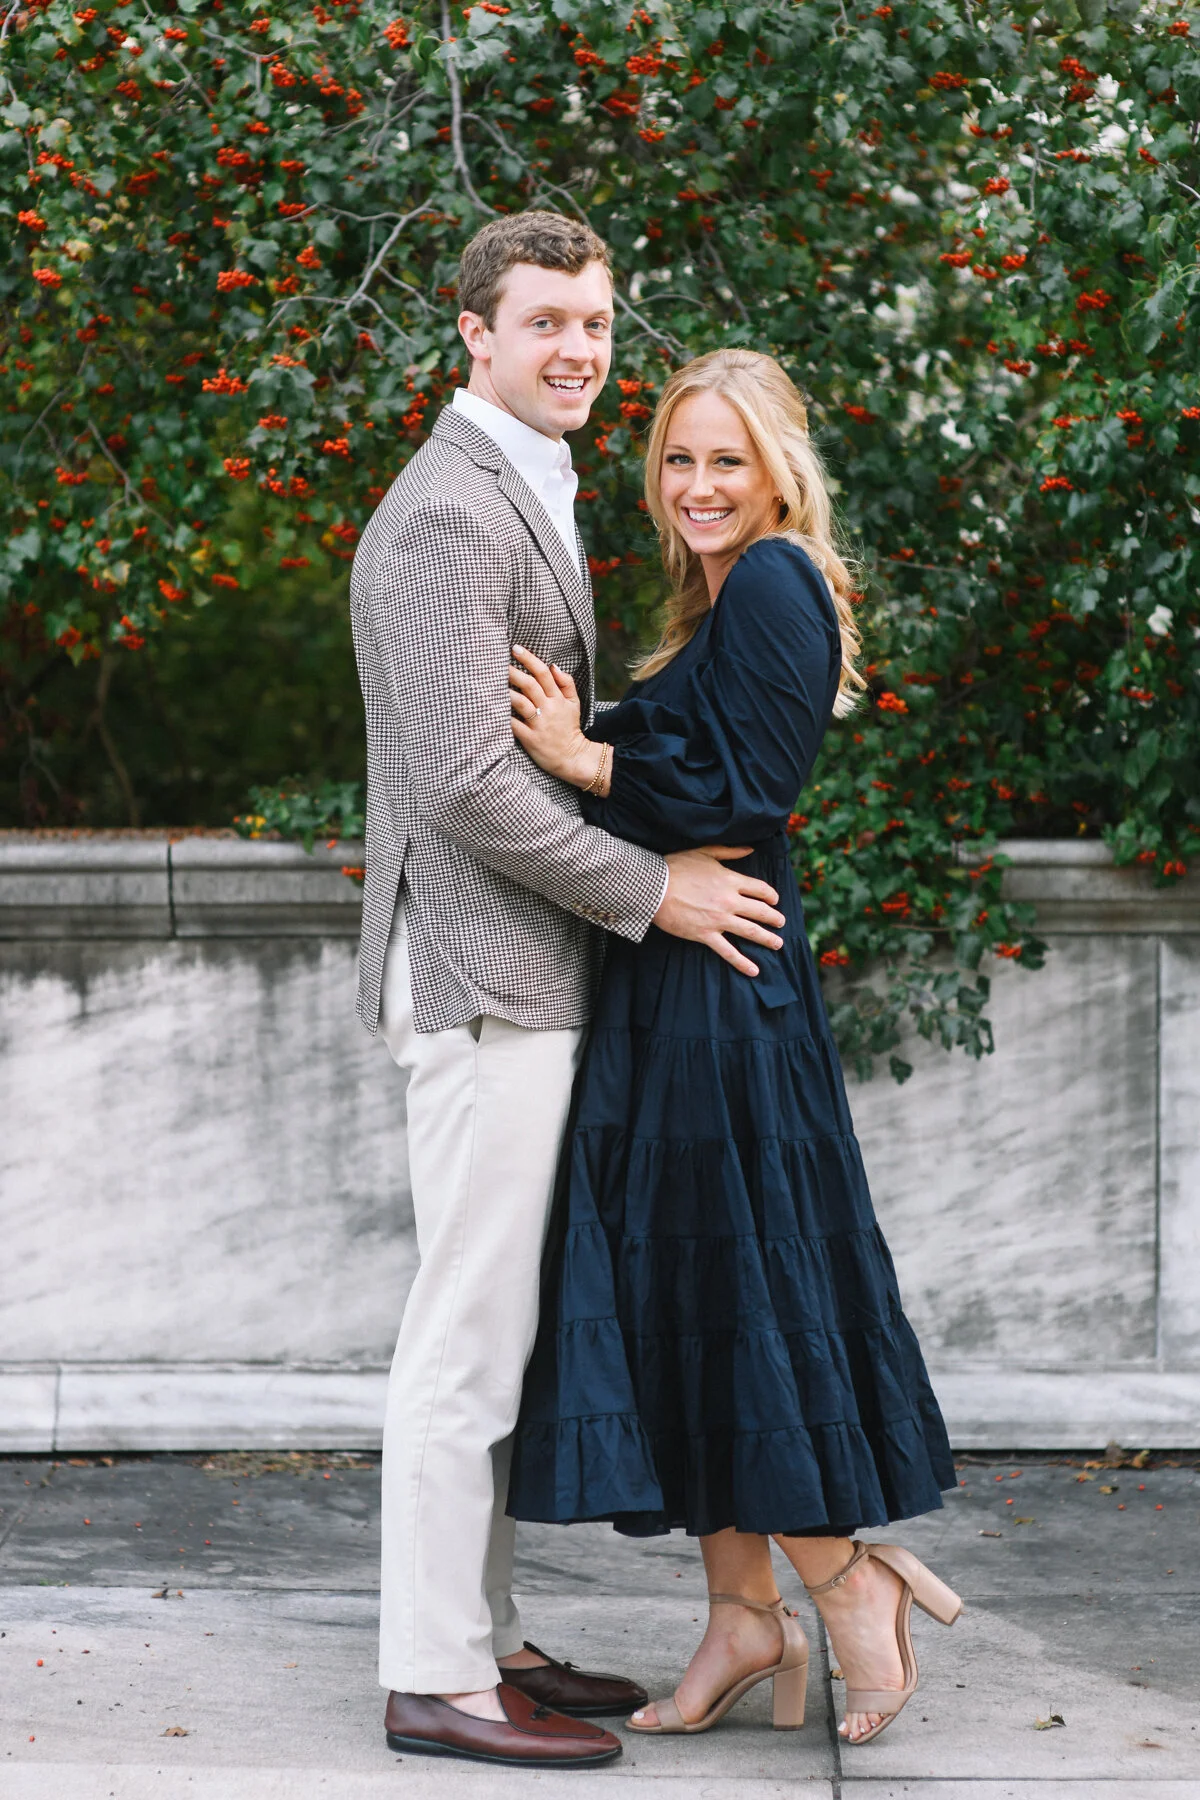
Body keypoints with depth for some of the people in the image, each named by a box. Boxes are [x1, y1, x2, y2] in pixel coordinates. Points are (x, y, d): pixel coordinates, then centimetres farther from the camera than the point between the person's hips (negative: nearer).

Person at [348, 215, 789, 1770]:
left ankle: (484, 1636, 21)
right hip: (480, 977, -10)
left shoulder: (530, 503, 18)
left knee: (497, 1324, 13)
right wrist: (653, 890, -15)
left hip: (529, 979, 10)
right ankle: (435, 1678, 0)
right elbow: (466, 781, -23)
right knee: (470, 1331, -6)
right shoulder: (447, 515, -16)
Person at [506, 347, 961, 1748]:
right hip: (676, 985, 10)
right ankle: (747, 1615, 15)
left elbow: (745, 793, -19)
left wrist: (586, 760, -19)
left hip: (723, 985, -10)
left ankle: (845, 1584, 6)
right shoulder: (726, 598, 18)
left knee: (728, 1287, -5)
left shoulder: (771, 587, -11)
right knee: (682, 1295, 10)